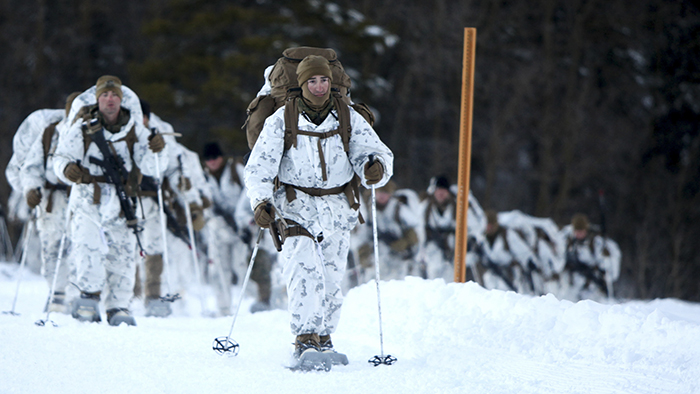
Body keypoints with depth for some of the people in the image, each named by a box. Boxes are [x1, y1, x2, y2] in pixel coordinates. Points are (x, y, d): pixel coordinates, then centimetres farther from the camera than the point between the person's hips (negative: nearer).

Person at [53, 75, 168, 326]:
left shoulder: (134, 129, 5)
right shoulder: (83, 128, -1)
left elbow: (150, 168, 2)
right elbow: (61, 157, 3)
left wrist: (156, 151, -18)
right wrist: (67, 169, -19)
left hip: (119, 202, 2)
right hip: (87, 198, -2)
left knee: (122, 255, 0)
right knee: (88, 247, -21)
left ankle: (118, 307, 13)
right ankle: (89, 296, -5)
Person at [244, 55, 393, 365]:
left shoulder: (348, 119, 0)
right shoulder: (281, 121, -4)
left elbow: (376, 152, -4)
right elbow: (258, 168, -5)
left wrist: (376, 167, -28)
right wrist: (261, 202, -21)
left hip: (337, 208, 2)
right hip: (297, 205, -2)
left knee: (331, 279, 3)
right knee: (304, 269, -22)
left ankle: (324, 337, 22)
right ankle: (305, 340, -22)